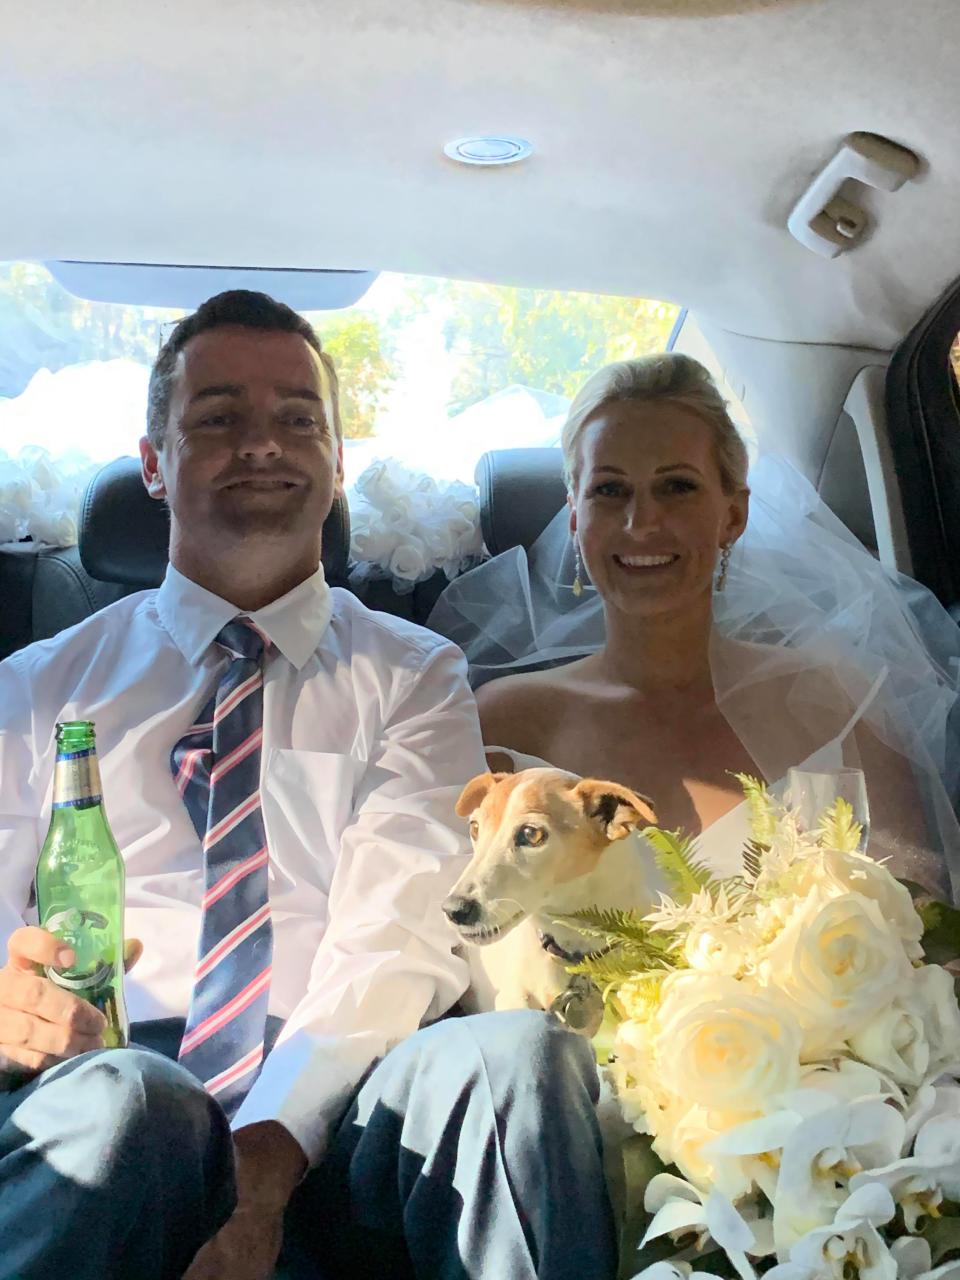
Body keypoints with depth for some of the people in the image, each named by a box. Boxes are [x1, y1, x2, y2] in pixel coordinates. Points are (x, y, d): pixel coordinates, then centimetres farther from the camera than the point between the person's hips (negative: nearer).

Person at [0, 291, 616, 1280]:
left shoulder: (415, 678, 13)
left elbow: (395, 939, -2)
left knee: (518, 1054, -31)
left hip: (337, 1104, 1)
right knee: (119, 1100, -36)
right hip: (101, 1093, 0)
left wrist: (263, 1172, -18)